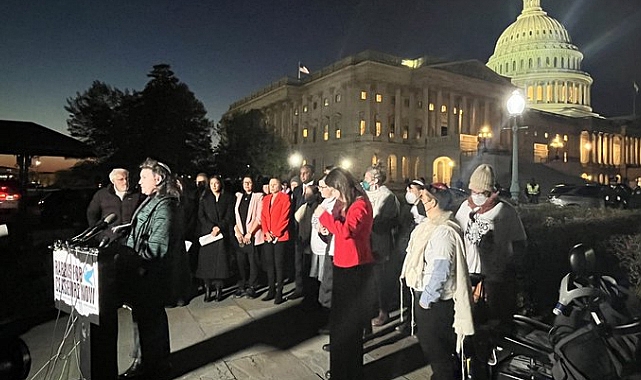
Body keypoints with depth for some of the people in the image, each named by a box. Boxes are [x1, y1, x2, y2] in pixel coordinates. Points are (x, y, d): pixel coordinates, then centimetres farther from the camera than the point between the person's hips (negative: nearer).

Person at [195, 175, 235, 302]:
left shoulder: (228, 198, 9)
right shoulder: (205, 199, 13)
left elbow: (229, 217, 2)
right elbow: (201, 216, 3)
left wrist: (219, 227, -10)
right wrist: (211, 227, -10)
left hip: (222, 233, -1)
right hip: (207, 233, 1)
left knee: (220, 261, -4)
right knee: (206, 261, -3)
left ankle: (218, 289, 2)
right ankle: (208, 289, 1)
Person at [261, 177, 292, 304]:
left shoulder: (285, 198, -3)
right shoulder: (266, 199, 16)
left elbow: (285, 217, -10)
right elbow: (263, 216, 10)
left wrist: (275, 233, -12)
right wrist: (266, 232, -4)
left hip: (280, 237, -6)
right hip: (268, 237, 6)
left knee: (279, 264, -2)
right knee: (269, 264, 9)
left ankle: (279, 292, 5)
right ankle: (271, 290, 18)